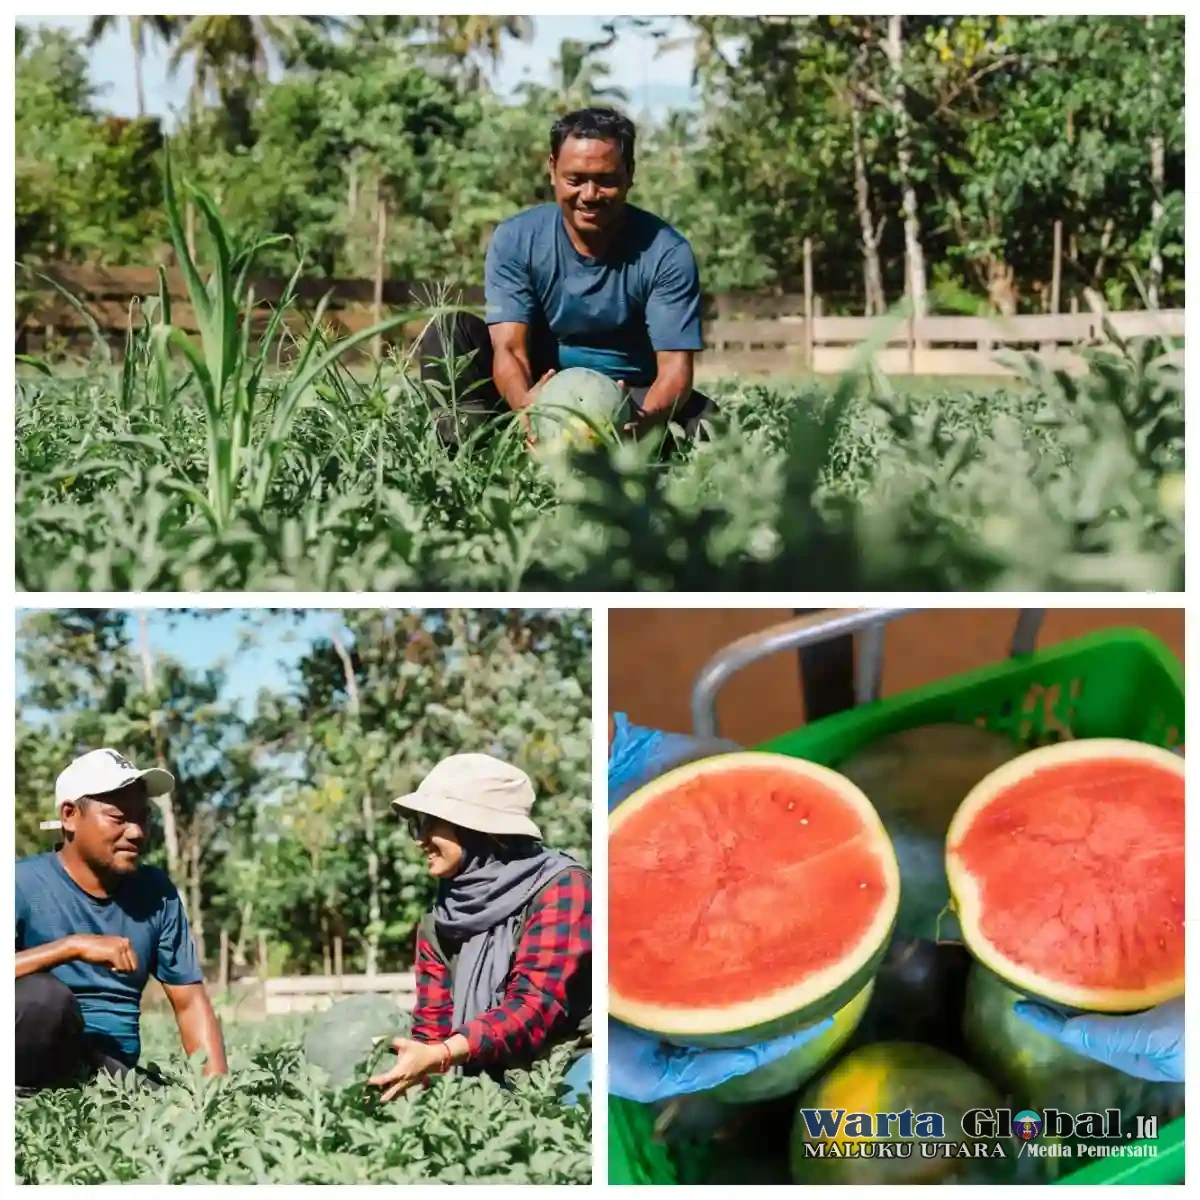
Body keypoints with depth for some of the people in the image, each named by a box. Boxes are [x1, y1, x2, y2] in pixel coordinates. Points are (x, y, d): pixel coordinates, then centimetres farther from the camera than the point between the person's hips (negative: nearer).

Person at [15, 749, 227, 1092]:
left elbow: (189, 1001, 9)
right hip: (34, 1060, -3)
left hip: (115, 1071, 3)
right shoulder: (25, 883, -7)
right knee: (44, 993, -34)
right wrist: (74, 946, -28)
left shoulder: (156, 893, 8)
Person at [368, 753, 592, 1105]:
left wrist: (439, 1056, -35)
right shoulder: (440, 922, 10)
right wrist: (407, 1068, -18)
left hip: (573, 1065, -5)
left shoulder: (560, 887, -9)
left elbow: (535, 1003, -22)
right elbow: (433, 1030, 7)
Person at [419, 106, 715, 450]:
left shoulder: (666, 252, -16)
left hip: (628, 395, -1)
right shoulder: (515, 240, -13)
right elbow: (509, 347, -22)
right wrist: (525, 404, -47)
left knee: (704, 420, -31)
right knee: (449, 330, -22)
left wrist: (645, 418, -46)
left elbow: (675, 365, -21)